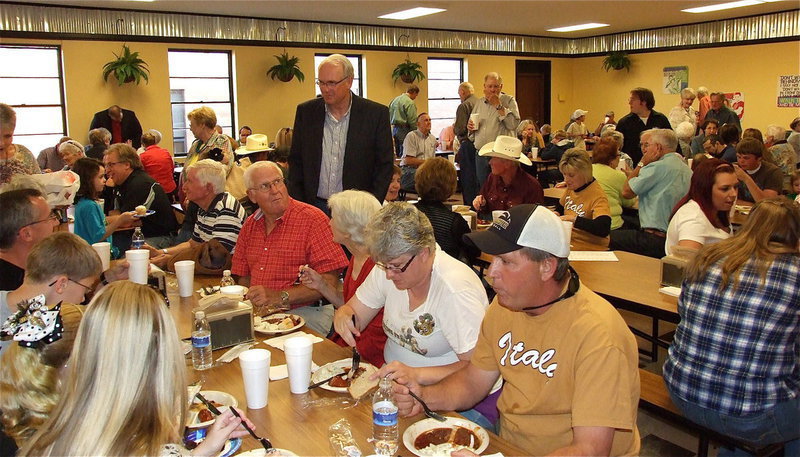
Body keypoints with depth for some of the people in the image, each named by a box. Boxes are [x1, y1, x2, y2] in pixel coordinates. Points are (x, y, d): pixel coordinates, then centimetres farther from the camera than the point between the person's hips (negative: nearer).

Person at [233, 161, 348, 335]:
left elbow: (329, 281, -13)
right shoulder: (250, 225, 14)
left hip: (306, 313, -5)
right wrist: (253, 300, -5)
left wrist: (280, 297, -17)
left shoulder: (313, 218, -7)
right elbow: (244, 277, 18)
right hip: (259, 313, 6)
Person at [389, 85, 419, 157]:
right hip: (404, 129, -8)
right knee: (404, 154, -7)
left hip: (394, 128, 8)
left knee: (398, 153, 12)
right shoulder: (409, 103, -12)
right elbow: (412, 120, -13)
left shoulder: (394, 100, 12)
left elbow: (389, 115, 16)